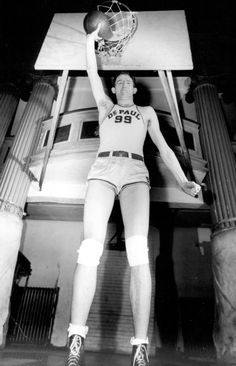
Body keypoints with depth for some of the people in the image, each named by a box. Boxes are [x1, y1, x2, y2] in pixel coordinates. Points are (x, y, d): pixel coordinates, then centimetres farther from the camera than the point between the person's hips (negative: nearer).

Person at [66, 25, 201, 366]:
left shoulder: (147, 112, 30)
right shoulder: (105, 106, 33)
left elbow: (164, 148, 18)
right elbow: (93, 74, 29)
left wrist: (183, 180, 6)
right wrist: (91, 41, 40)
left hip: (135, 172, 0)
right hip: (102, 169, 1)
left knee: (138, 250, -23)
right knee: (90, 248, -21)